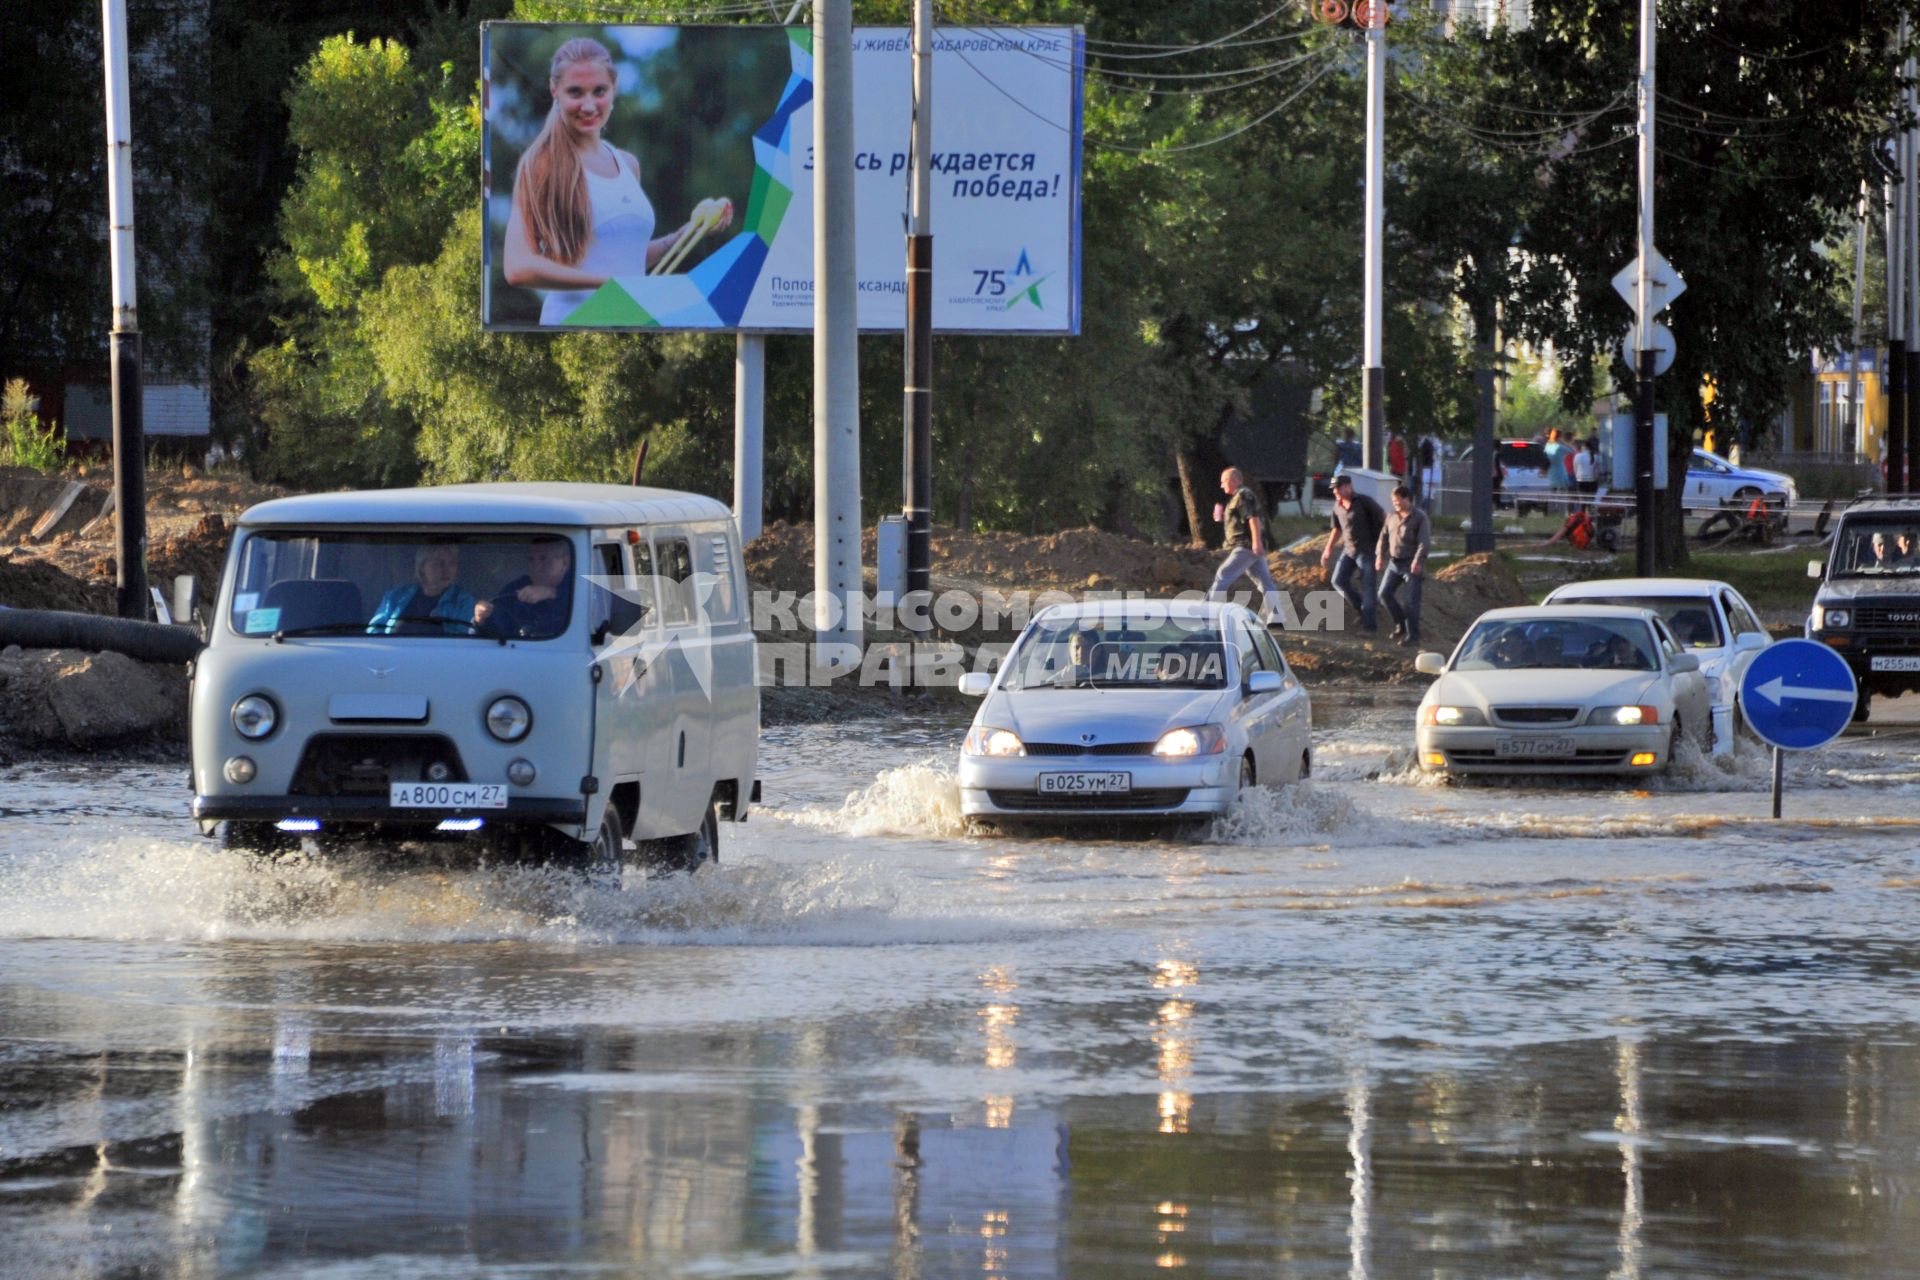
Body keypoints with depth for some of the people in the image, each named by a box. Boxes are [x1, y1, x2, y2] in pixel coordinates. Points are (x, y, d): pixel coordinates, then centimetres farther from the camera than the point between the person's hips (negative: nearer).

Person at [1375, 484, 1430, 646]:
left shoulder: (1420, 518, -8)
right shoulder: (1391, 516, 10)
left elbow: (1425, 542, -17)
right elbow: (1384, 537, 12)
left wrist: (1418, 560, -30)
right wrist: (1380, 556, -3)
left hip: (1412, 565, -6)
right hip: (1395, 563, 6)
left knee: (1412, 601, -6)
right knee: (1385, 593, -3)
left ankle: (1413, 635, 1)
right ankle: (1400, 625, 14)